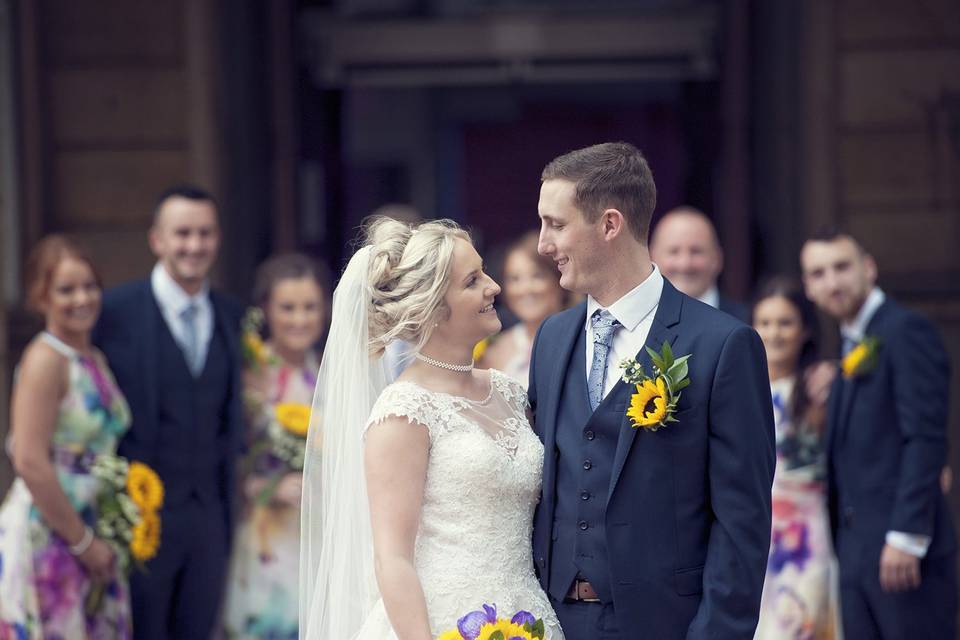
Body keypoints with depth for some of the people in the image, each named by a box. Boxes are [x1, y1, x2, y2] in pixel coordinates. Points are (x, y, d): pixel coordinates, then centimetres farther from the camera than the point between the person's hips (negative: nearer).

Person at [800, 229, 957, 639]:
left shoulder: (905, 331, -8)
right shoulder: (853, 347, 20)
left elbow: (926, 438, -15)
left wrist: (907, 536, -19)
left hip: (901, 548, -9)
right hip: (855, 551, 9)